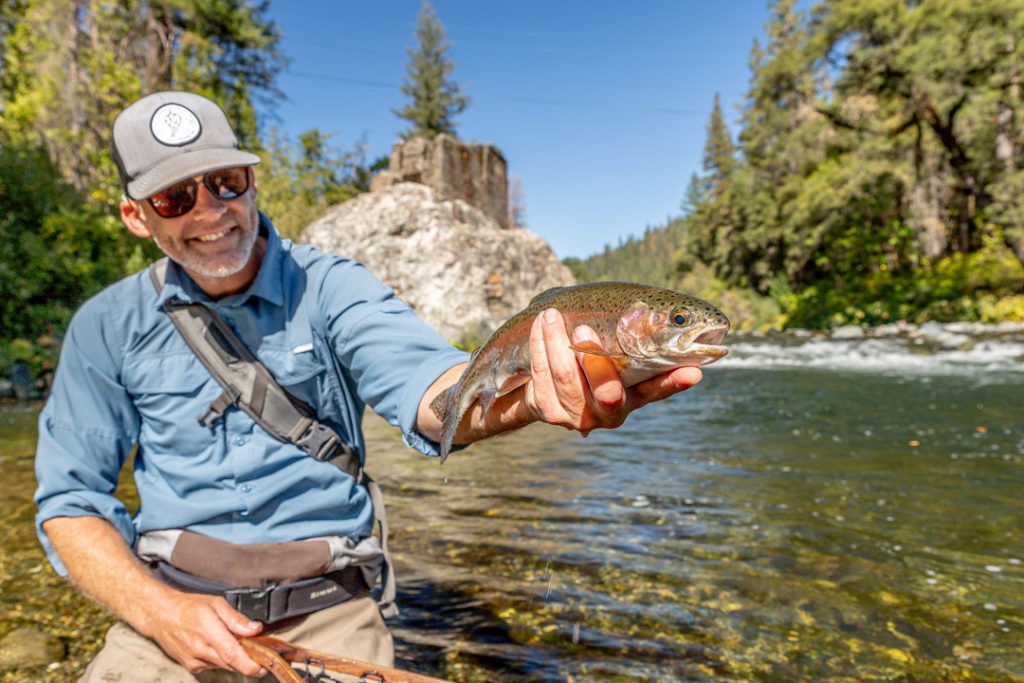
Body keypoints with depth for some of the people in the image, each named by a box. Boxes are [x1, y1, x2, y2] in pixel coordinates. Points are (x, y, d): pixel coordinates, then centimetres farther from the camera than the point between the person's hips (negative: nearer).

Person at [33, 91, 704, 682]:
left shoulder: (330, 287, -6)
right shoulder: (107, 326, 2)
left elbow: (422, 385, -24)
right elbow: (70, 503, 5)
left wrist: (535, 397, -46)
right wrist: (162, 611, -12)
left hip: (327, 611, -1)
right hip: (163, 603, 2)